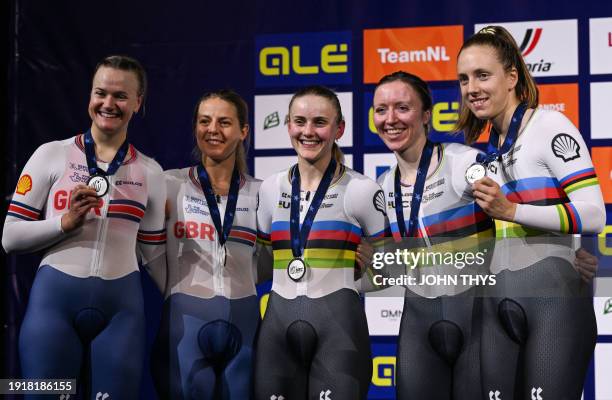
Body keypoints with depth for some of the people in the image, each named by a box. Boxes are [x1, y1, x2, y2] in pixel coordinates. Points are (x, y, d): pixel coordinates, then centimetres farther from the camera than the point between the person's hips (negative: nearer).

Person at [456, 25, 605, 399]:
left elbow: (593, 215, -15)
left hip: (553, 295, -7)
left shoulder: (549, 125, -6)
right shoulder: (491, 149, 15)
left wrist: (510, 211, -19)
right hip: (497, 302, 7)